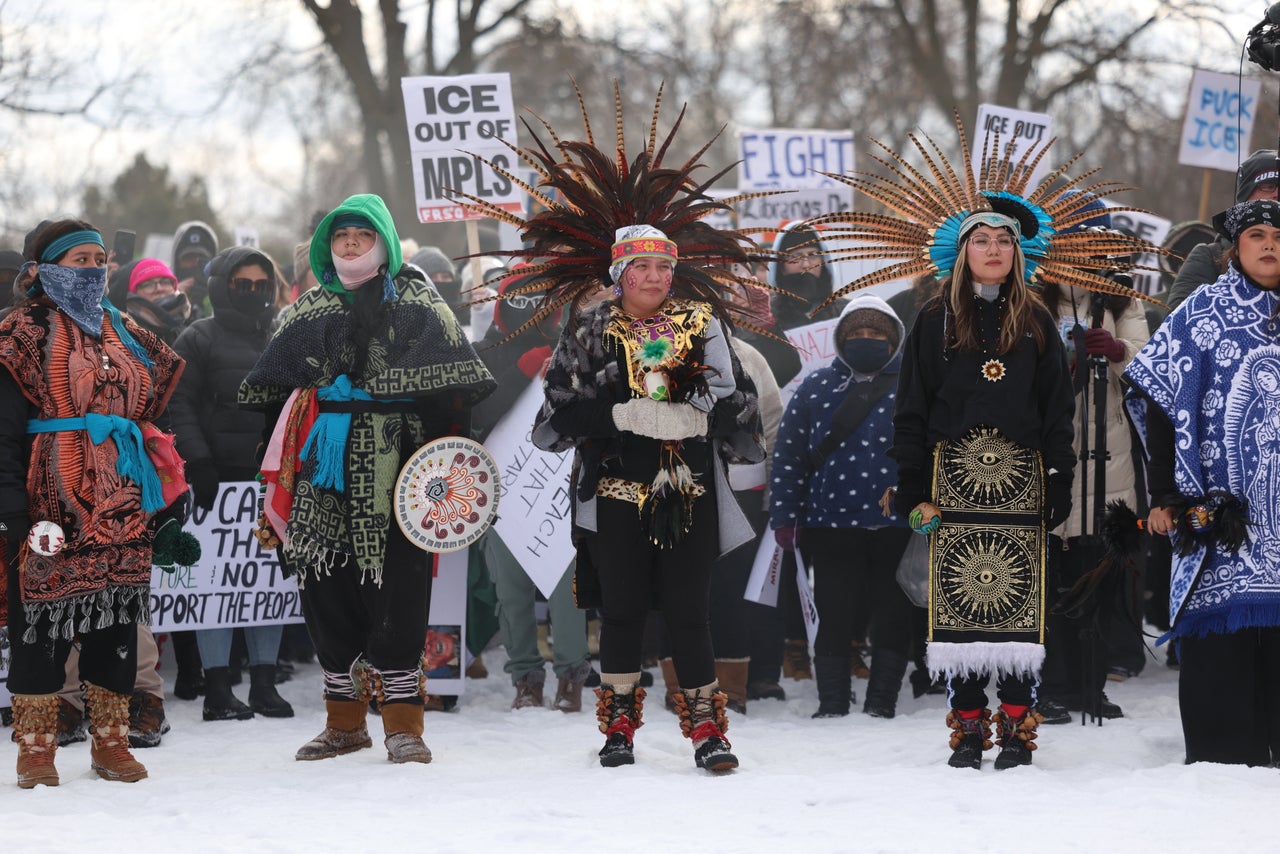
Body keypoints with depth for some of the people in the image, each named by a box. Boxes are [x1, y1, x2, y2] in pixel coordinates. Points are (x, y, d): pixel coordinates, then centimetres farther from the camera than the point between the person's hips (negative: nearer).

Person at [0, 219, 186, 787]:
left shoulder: (122, 333, 16)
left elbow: (155, 411, 25)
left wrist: (160, 502, 17)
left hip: (122, 505, 6)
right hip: (53, 504, -5)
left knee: (118, 624, 6)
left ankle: (111, 742, 15)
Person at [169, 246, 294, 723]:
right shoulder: (199, 340, 1)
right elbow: (180, 405, -5)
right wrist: (199, 464, -14)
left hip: (273, 479, 5)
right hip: (220, 477, -5)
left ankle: (264, 683, 10)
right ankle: (217, 688, -1)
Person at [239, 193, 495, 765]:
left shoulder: (417, 304, 4)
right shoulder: (309, 310, 16)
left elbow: (454, 387, 0)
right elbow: (273, 394, 21)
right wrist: (277, 471, 15)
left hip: (394, 471, -4)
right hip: (325, 471, 4)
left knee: (396, 586, -9)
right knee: (327, 589, 3)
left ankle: (402, 722, -3)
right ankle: (344, 721, 14)